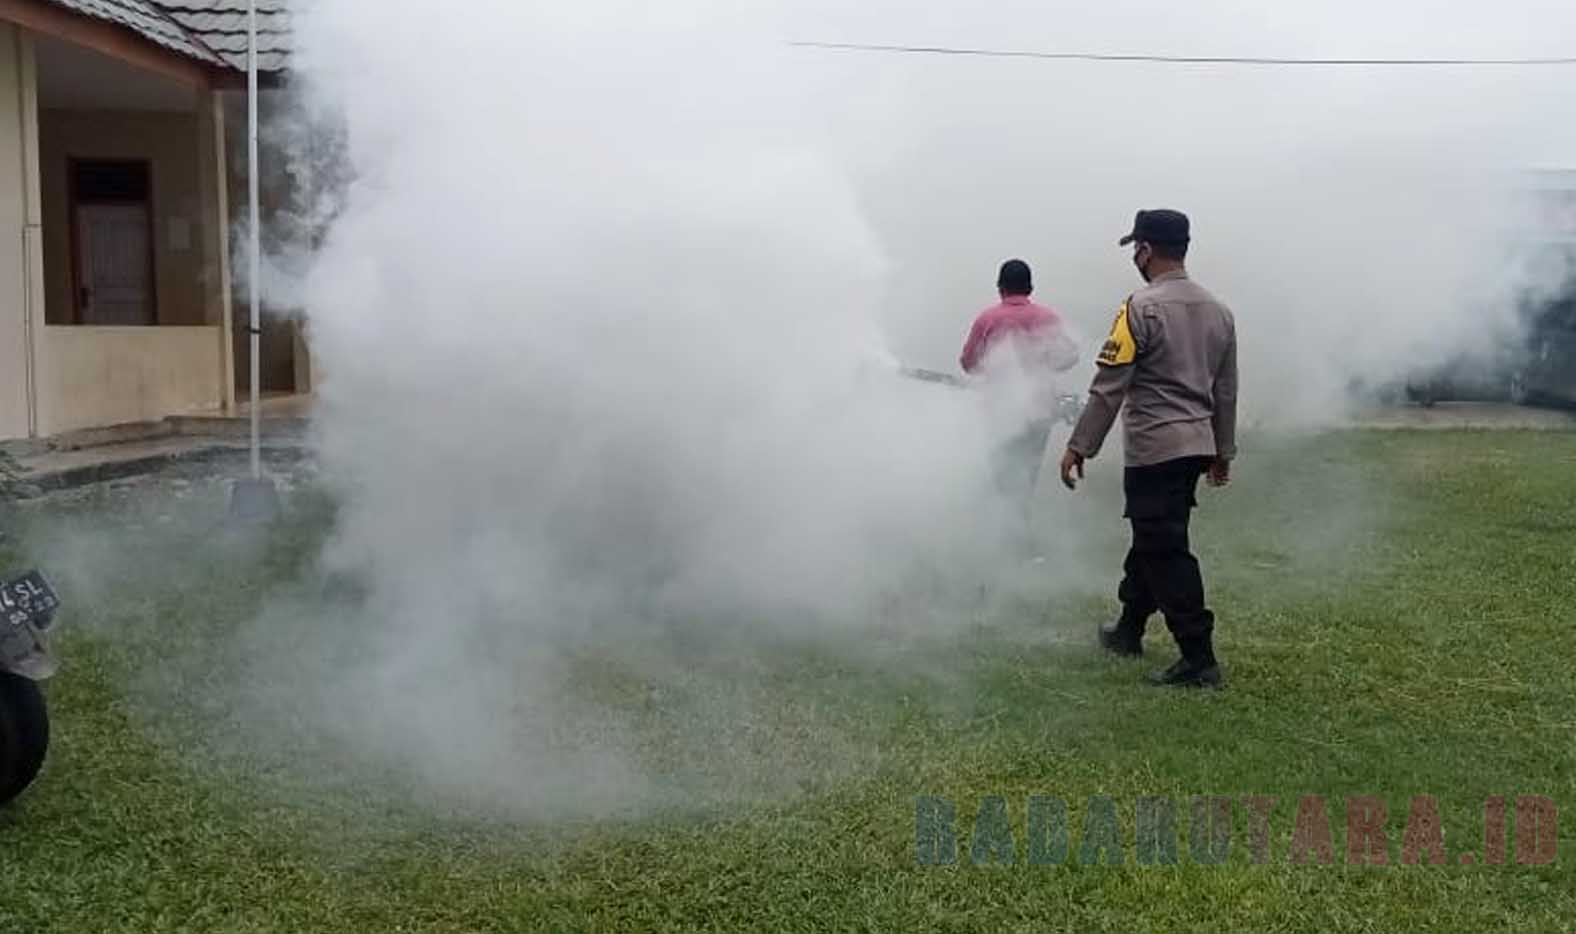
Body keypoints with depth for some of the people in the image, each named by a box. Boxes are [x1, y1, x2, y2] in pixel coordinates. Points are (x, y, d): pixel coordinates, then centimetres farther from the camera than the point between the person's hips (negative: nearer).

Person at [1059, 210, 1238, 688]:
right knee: (1150, 539, 21)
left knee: (1166, 552, -3)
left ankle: (1199, 659, -2)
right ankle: (1128, 630, 33)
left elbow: (1108, 386, -15)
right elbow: (1226, 392, 15)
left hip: (1154, 450, -8)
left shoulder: (1142, 308, -13)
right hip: (1197, 447, 8)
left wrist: (1079, 446, -10)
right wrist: (1223, 452, 23)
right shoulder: (1218, 311, 10)